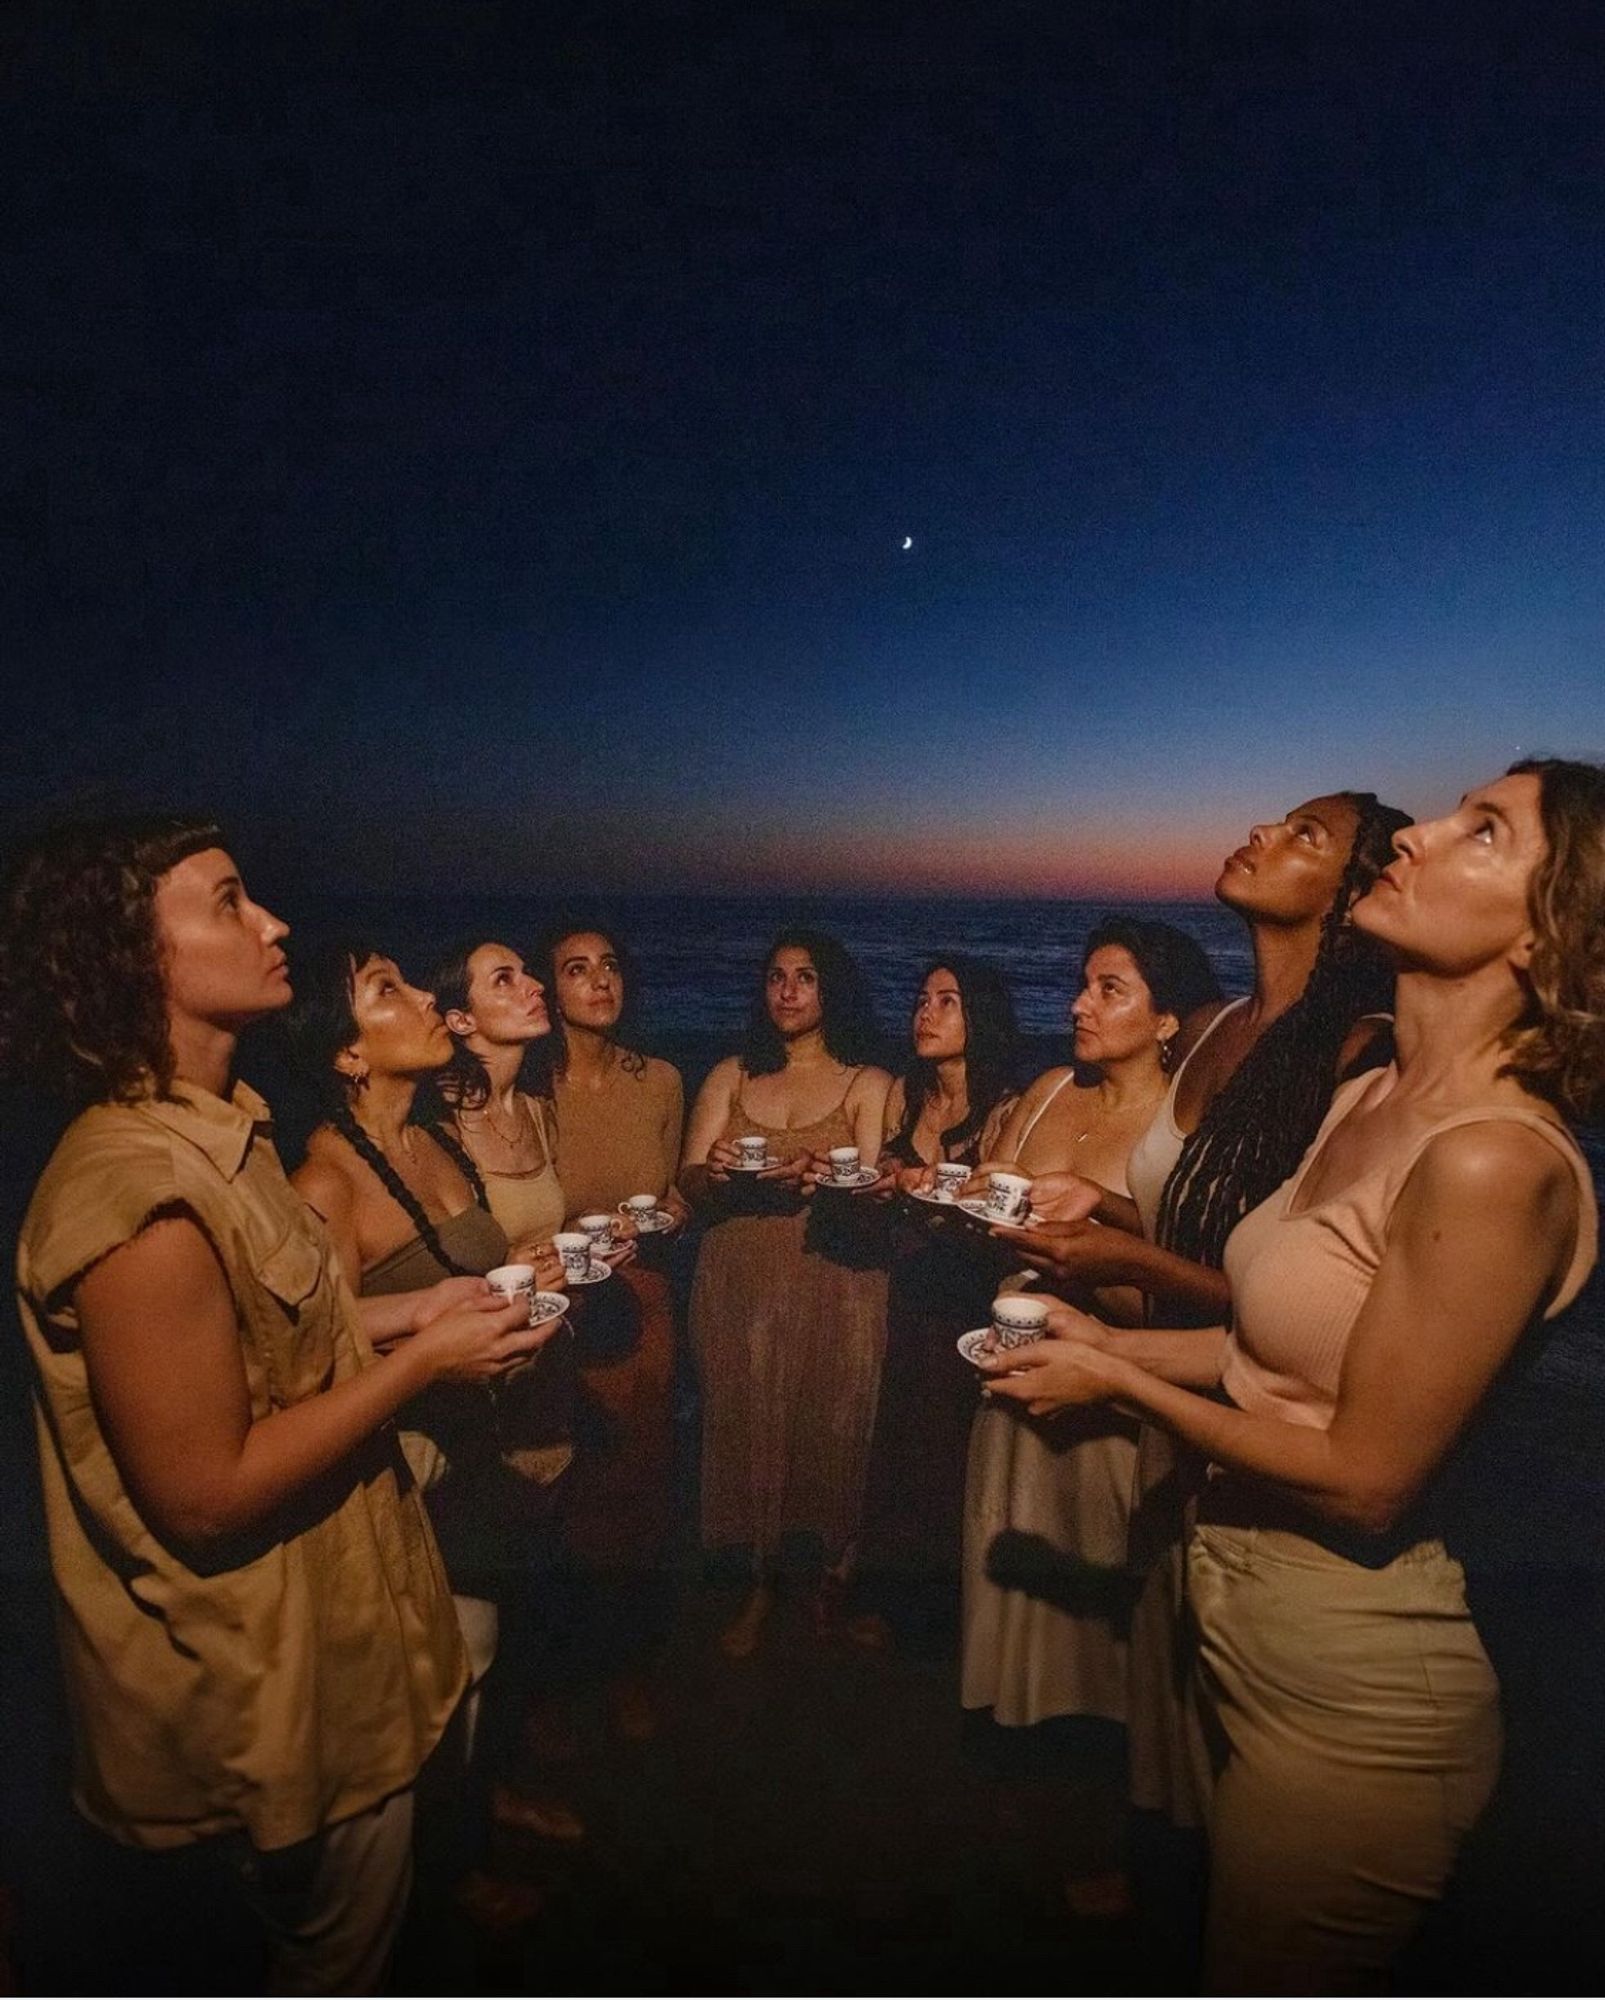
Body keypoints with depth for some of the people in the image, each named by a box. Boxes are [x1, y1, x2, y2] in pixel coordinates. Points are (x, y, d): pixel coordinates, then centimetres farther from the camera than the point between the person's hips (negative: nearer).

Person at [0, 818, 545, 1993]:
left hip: (326, 1621, 9)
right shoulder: (139, 1191, -31)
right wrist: (423, 1363, -22)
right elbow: (206, 1496, -28)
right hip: (274, 1685, -8)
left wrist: (396, 1317, 1)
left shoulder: (218, 1131, 1)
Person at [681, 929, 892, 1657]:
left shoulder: (868, 1084, 5)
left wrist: (814, 1176, -25)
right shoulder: (730, 1076, 12)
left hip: (835, 1283, -2)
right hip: (738, 1282, 2)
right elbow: (688, 1182, 4)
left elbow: (872, 1192, -6)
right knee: (748, 1428, 3)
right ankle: (759, 1583, 22)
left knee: (833, 1427, -1)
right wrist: (715, 1171, -19)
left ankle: (836, 1577, 22)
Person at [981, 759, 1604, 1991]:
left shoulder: (1494, 1163, -27)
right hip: (1249, 1623, 7)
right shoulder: (1368, 1101, -1)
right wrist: (1111, 1339, 4)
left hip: (1346, 1685, -7)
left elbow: (1364, 1476, -23)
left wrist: (1120, 1384, -14)